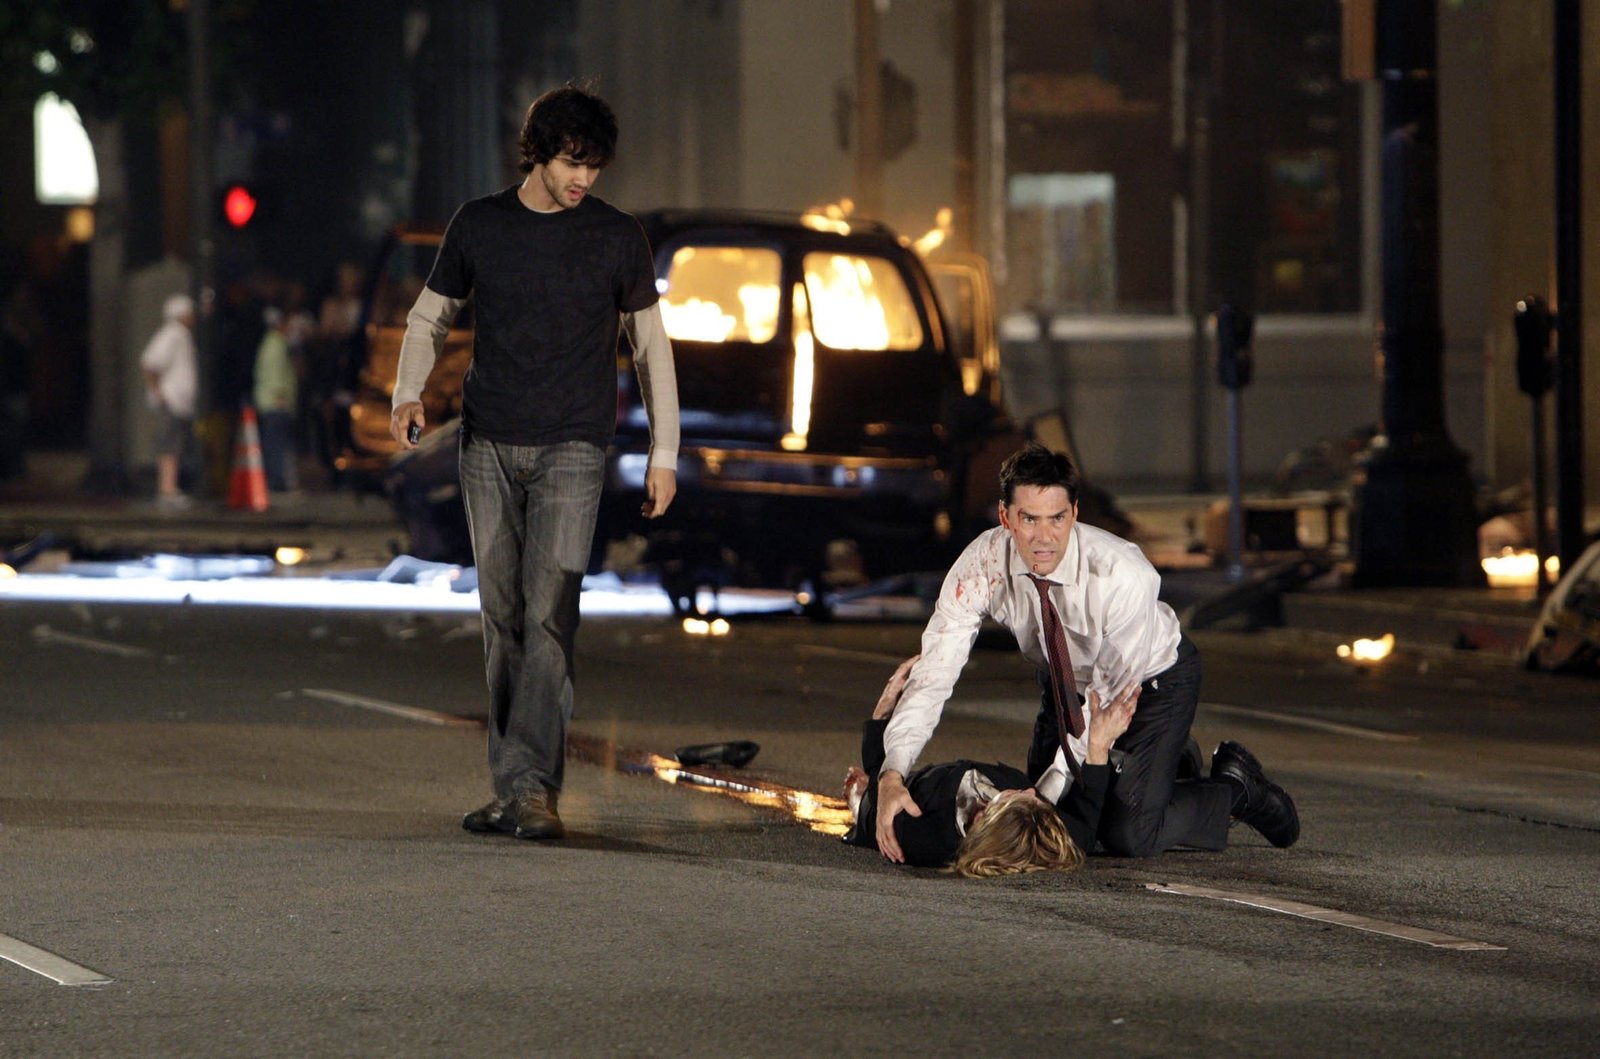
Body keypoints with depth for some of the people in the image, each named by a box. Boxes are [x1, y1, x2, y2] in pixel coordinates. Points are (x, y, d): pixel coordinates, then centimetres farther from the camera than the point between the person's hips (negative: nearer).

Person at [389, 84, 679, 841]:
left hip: (571, 448, -3)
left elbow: (650, 345, 10)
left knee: (549, 614, -15)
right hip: (488, 445, 3)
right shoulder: (478, 226, 7)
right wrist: (407, 394, -4)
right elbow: (429, 318, 15)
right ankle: (510, 788, 10)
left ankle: (532, 785, -20)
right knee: (502, 618, 5)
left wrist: (663, 451, 7)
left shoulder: (617, 238, 3)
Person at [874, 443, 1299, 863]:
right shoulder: (983, 564, -29)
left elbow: (1112, 692, -31)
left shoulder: (1124, 576, -39)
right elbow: (934, 672, -31)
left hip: (1153, 676, -4)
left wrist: (1053, 786, -36)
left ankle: (1234, 786, 12)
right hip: (1068, 679, 5)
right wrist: (891, 775, -43)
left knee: (1127, 834, -17)